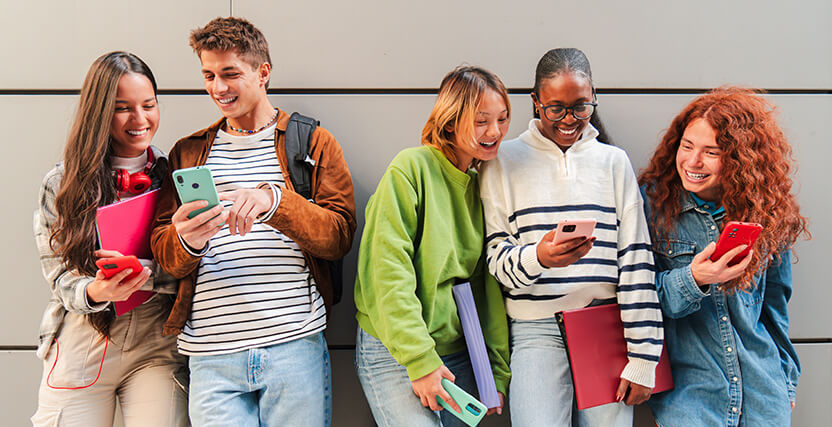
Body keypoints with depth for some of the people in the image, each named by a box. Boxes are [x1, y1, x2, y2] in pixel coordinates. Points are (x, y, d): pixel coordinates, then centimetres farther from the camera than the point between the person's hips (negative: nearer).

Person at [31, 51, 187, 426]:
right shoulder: (62, 183, 1)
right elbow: (61, 276, -1)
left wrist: (139, 269, -21)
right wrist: (94, 291, -23)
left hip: (157, 349, 1)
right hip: (81, 350, 0)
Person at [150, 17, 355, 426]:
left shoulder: (313, 142, 9)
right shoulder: (188, 152, 16)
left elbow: (339, 235, -2)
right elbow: (162, 251, 11)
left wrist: (274, 201, -20)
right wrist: (187, 242, -14)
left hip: (295, 345, -1)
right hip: (211, 355, 2)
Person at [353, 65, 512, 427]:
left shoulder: (483, 185, 9)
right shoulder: (411, 167, -10)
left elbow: (488, 282, 9)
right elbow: (389, 271, -16)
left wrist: (499, 370, 6)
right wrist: (419, 359, -18)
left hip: (458, 355, 6)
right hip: (393, 353, -5)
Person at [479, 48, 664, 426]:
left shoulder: (614, 161, 10)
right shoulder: (504, 161, 4)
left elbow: (636, 262, 5)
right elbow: (495, 257, 3)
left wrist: (642, 359, 0)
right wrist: (537, 257, -21)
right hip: (536, 332, -2)